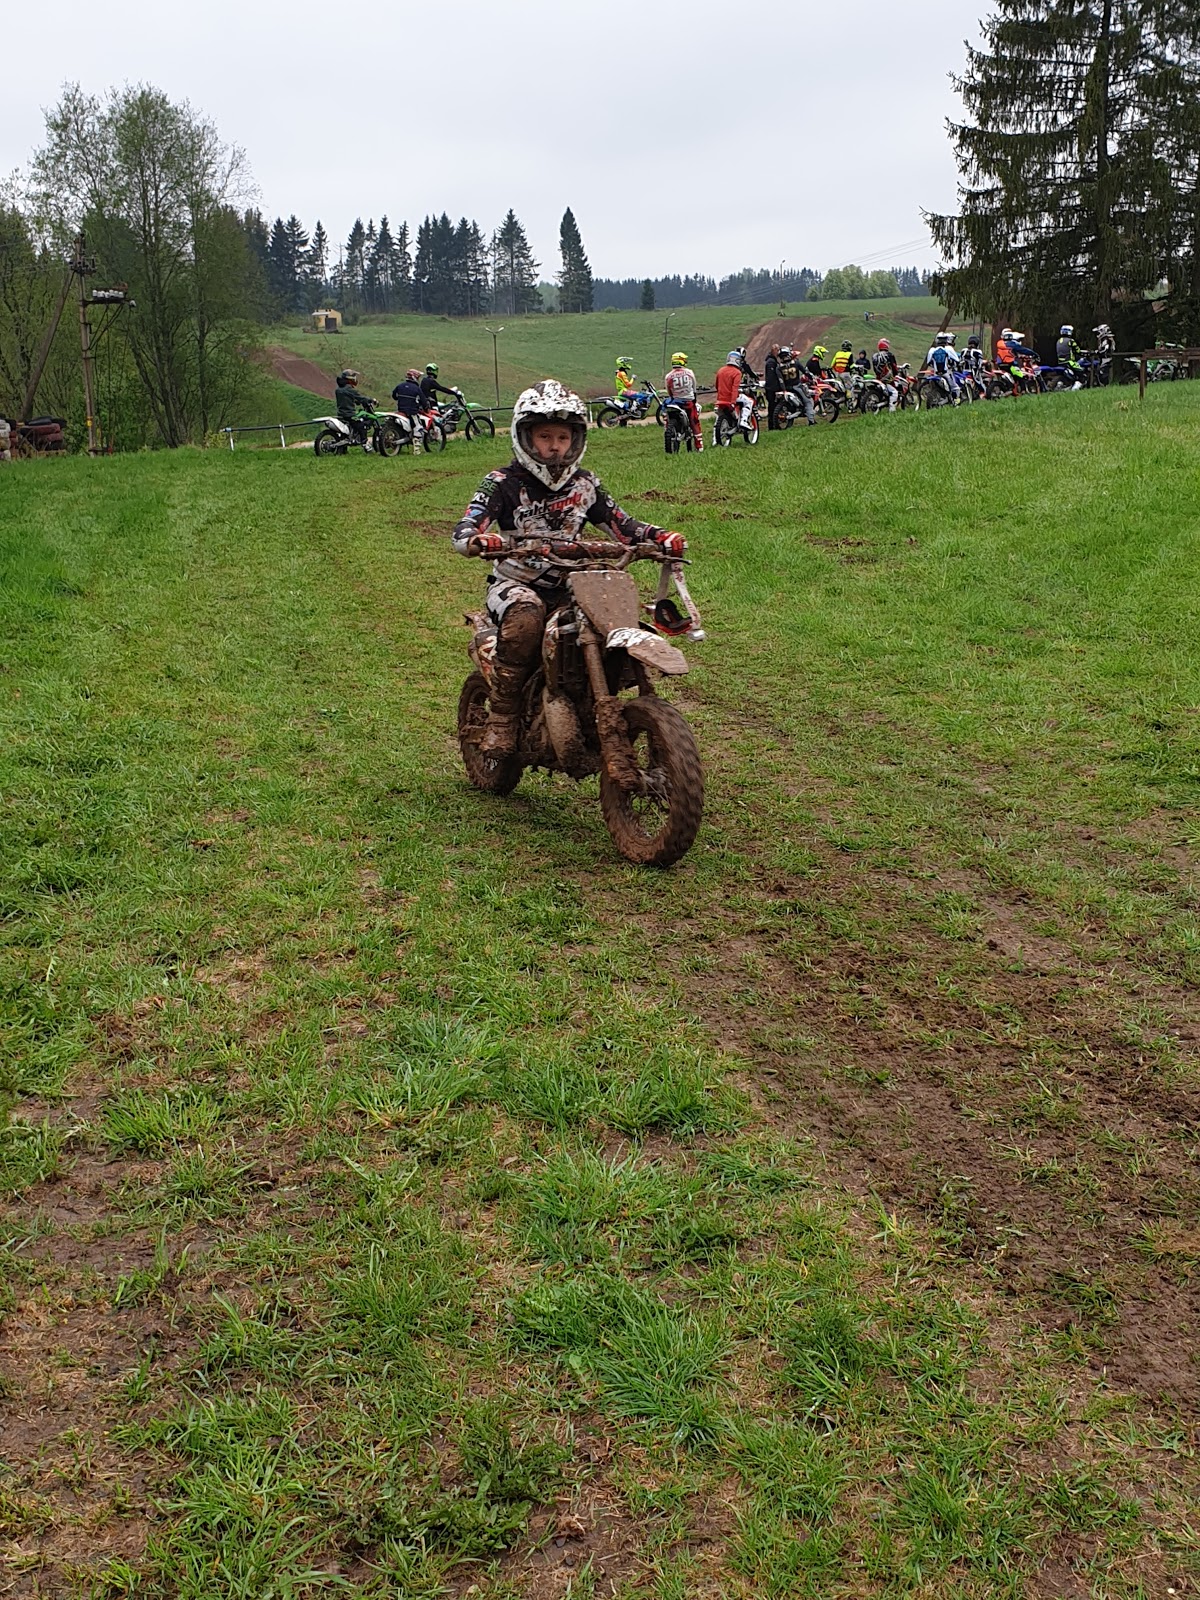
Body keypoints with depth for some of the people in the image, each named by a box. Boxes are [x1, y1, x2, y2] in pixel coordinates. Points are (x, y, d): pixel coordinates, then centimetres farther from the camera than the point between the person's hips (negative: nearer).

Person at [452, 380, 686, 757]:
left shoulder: (585, 484, 10)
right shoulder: (503, 482, -4)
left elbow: (621, 525, 10)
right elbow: (465, 528, -15)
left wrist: (661, 537, -10)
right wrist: (478, 541, -40)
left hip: (569, 587, 4)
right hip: (515, 583, -4)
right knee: (526, 615, -39)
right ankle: (502, 717, -28)